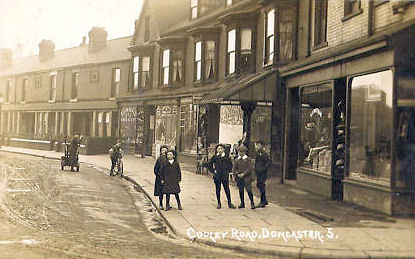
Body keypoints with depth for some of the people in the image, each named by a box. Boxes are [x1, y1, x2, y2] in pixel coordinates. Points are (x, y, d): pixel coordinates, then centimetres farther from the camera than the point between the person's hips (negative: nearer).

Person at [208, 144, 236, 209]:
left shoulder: (227, 157, 1)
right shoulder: (214, 157, -1)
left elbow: (230, 164, 16)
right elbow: (209, 164, 8)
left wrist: (228, 171, 6)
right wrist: (213, 171, 1)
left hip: (225, 175, 0)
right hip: (217, 176, 0)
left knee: (227, 189, -2)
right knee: (218, 190, 6)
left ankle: (229, 203, 4)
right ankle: (219, 203, 14)